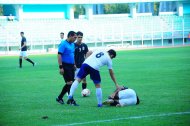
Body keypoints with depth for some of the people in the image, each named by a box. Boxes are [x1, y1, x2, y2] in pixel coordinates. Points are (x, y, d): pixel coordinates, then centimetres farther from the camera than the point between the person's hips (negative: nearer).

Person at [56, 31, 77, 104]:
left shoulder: (72, 44, 14)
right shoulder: (63, 44, -12)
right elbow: (59, 55, -17)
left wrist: (74, 65, 20)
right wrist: (61, 67, -21)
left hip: (71, 66, 9)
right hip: (65, 66, -9)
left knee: (69, 84, 10)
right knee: (69, 83, -8)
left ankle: (59, 98, 21)